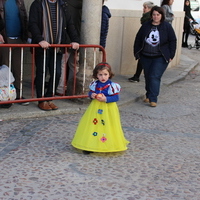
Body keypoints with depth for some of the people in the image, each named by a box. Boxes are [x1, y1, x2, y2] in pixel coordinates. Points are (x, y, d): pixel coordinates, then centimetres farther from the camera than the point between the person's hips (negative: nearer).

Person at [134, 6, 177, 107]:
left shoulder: (167, 26, -4)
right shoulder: (145, 26, 3)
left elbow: (173, 41, 0)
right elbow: (138, 39, 9)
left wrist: (171, 55, -4)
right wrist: (136, 52, 6)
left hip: (161, 58, -4)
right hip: (146, 57, 4)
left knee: (155, 77, -13)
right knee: (147, 77, 12)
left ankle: (153, 99, -11)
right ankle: (148, 96, 29)